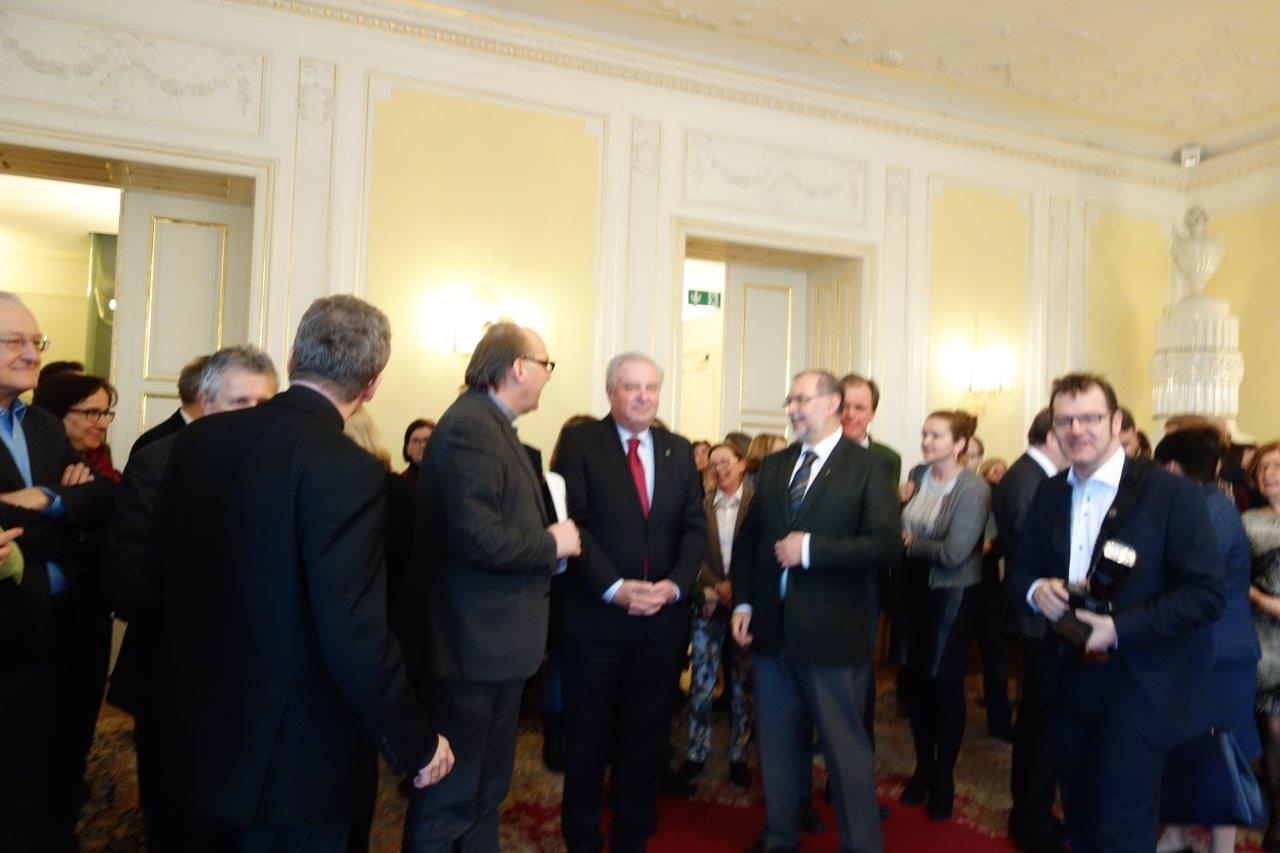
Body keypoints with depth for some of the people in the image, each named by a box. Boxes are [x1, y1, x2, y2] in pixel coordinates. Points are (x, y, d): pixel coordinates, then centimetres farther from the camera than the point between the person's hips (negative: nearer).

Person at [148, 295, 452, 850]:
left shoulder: (198, 437, -3)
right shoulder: (348, 469, -24)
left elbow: (157, 569, 7)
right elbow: (354, 636, -26)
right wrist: (419, 741, -12)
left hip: (197, 734, 7)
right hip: (294, 757, -6)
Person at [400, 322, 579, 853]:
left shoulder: (489, 424, 12)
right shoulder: (470, 427, -20)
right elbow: (478, 539, -28)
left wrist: (544, 541, 4)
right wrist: (551, 544, -14)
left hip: (496, 639, 10)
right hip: (473, 643, -10)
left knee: (487, 789, 24)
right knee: (450, 798, 6)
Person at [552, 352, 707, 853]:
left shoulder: (679, 450, 10)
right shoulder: (579, 443, -2)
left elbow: (694, 527, 7)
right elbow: (573, 522, -9)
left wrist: (675, 585, -9)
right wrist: (614, 588, -17)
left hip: (663, 618, 4)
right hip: (596, 616, -3)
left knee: (647, 738, 12)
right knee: (588, 737, 9)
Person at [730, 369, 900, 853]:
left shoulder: (867, 468, -6)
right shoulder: (773, 466, 10)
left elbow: (885, 544, -14)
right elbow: (747, 538, 13)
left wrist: (811, 549, -21)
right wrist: (743, 603, 3)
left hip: (832, 633, -5)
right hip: (771, 630, 5)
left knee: (846, 748, 7)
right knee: (776, 744, 18)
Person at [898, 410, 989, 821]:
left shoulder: (973, 489, -17)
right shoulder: (918, 475, 1)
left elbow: (954, 552, -21)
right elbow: (902, 526, 10)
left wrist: (909, 542, -10)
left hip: (953, 594, -5)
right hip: (916, 589, 5)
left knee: (945, 682, 6)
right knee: (916, 678, 10)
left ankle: (943, 779, 25)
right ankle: (923, 768, 30)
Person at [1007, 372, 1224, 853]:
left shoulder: (1169, 493, -12)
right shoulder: (1049, 495, 7)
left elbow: (1206, 593, -15)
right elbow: (1021, 572, 11)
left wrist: (1119, 628, -22)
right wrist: (1036, 590, -12)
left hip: (1139, 691, -5)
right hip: (1070, 683, 6)